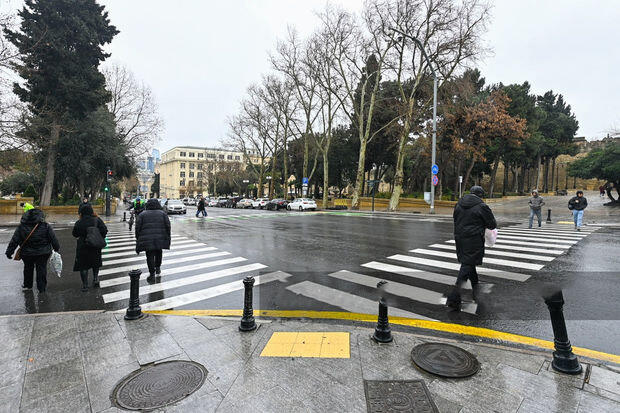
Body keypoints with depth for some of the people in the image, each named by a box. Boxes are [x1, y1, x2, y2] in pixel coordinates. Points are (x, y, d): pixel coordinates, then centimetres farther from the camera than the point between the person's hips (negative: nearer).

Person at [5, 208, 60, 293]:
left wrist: (9, 252, 5)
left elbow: (14, 241, -3)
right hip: (43, 253, -2)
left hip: (27, 253, 2)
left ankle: (27, 285, 36)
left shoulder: (21, 227, -4)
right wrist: (57, 248, 7)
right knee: (41, 269, 6)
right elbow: (53, 239, -6)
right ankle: (42, 288, 10)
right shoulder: (46, 226, -10)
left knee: (28, 268, 22)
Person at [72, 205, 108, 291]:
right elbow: (104, 230, -13)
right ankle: (95, 278, 11)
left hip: (82, 246, -1)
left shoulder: (79, 222, -6)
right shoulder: (97, 220, -7)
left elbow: (75, 234, 4)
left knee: (83, 266, 8)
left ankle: (85, 285, 10)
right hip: (95, 246, 1)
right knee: (95, 263, 23)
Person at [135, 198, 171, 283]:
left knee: (150, 256, 3)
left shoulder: (142, 215, 7)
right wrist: (168, 239, 7)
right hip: (160, 239, 1)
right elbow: (168, 227, 2)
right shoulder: (163, 213, 7)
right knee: (158, 253, 23)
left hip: (147, 240, -1)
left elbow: (137, 228, 4)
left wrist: (138, 241, 11)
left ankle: (152, 274, 0)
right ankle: (158, 268, 34)